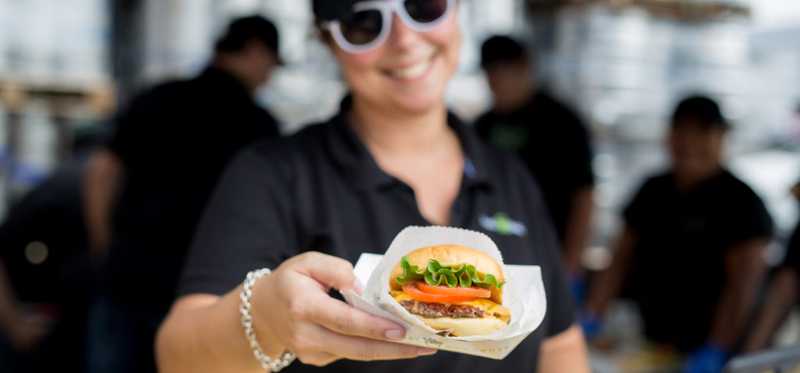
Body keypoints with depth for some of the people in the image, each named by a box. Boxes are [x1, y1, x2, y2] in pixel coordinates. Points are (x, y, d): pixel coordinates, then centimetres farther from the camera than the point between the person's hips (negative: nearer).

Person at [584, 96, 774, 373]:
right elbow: (621, 259, 10)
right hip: (648, 344, 5)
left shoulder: (740, 202, -8)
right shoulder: (653, 191, 9)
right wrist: (591, 319, 2)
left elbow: (743, 285, -15)